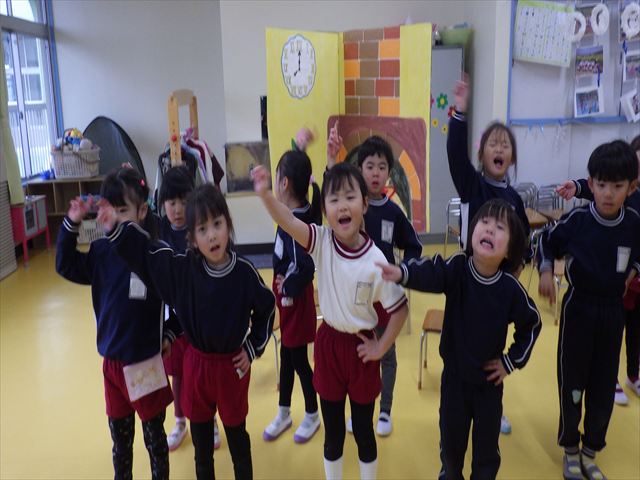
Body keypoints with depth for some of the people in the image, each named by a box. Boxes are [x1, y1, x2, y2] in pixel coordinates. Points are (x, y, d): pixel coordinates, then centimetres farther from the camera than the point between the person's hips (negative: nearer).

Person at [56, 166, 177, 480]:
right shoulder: (101, 250, -4)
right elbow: (66, 266, 7)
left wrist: (170, 333, -8)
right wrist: (72, 224, -5)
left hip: (146, 362, -4)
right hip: (112, 362, 4)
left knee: (154, 436, 15)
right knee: (119, 436, 21)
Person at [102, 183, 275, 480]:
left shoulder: (244, 272, -16)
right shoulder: (182, 267, -13)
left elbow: (266, 309, -1)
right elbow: (143, 254, -5)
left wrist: (254, 348, 0)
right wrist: (116, 229, -20)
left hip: (232, 365, -2)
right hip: (196, 364, 2)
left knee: (237, 436, 16)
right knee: (201, 439, 19)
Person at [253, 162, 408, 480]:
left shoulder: (375, 260, -18)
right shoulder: (321, 242, -13)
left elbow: (399, 308, -8)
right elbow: (288, 221, -32)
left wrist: (381, 348, -5)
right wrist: (265, 194, -49)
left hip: (361, 347, -1)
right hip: (329, 343, 1)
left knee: (363, 429, 16)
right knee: (333, 431, 17)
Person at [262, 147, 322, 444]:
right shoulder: (301, 213, -3)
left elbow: (306, 267, -35)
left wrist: (289, 291, -20)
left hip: (295, 300, -9)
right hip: (287, 296, 9)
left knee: (297, 358, 9)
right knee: (286, 355, 20)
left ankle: (312, 416, 30)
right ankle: (284, 414, 37)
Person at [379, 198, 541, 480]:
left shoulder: (510, 288, -15)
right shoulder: (457, 268, -18)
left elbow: (532, 323, 1)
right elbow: (430, 273, -39)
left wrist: (512, 362, -1)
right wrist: (402, 273, -61)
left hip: (489, 379, 0)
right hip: (454, 374, 0)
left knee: (487, 445, 12)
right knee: (451, 439, 18)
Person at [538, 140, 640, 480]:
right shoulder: (577, 219, -14)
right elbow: (548, 243, 1)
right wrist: (545, 271, -14)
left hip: (613, 312, 2)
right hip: (578, 309, -2)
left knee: (604, 386, 11)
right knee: (572, 382, 6)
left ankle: (590, 453, 30)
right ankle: (570, 450, 27)